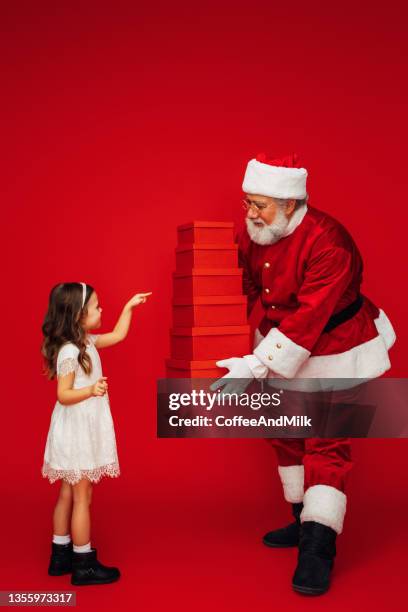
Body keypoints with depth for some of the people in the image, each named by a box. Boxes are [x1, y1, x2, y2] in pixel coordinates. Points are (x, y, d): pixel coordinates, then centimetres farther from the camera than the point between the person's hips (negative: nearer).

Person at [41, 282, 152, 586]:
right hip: (77, 431, -9)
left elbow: (118, 335, 21)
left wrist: (129, 306, 22)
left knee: (68, 495, 16)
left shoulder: (87, 341, 6)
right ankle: (84, 564, 11)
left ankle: (61, 555, 27)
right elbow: (63, 395, -21)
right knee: (82, 497, 0)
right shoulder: (69, 352, -21)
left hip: (84, 430, 10)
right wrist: (90, 390, -37)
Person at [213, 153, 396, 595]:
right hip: (284, 342, 8)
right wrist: (258, 354, 14)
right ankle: (305, 520, 32)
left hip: (333, 351, -7)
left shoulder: (327, 243, -32)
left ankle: (318, 548, 0)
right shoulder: (252, 231, -10)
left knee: (327, 444, -6)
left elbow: (308, 317, -35)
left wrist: (256, 367, -38)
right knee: (286, 434, 16)